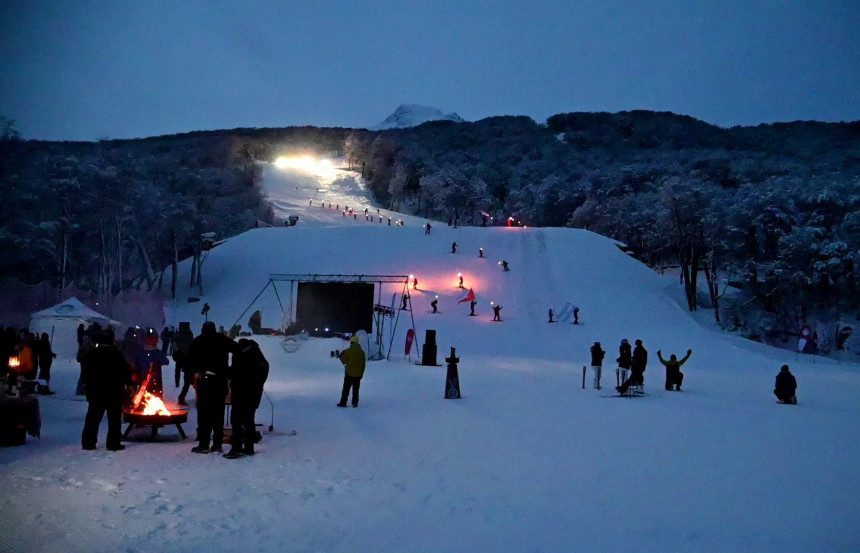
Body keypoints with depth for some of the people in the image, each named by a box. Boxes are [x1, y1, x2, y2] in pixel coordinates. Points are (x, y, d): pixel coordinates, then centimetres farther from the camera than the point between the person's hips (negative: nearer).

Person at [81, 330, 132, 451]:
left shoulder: (90, 354, 3)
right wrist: (129, 384, 4)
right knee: (114, 418, 2)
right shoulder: (116, 354, -11)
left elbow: (84, 370, 11)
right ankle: (113, 443, 1)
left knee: (93, 418, 11)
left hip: (95, 391, 4)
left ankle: (88, 442, 11)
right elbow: (125, 371, -8)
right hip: (114, 392, -4)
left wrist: (86, 383, 23)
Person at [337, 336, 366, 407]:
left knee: (346, 389, 5)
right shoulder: (361, 351, 0)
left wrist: (342, 355, 16)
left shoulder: (348, 351, -11)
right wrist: (361, 373, 15)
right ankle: (355, 403, 10)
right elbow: (363, 364, 6)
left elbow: (344, 361, -4)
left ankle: (343, 402, 5)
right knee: (356, 390, 10)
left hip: (349, 374, -3)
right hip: (358, 374, 3)